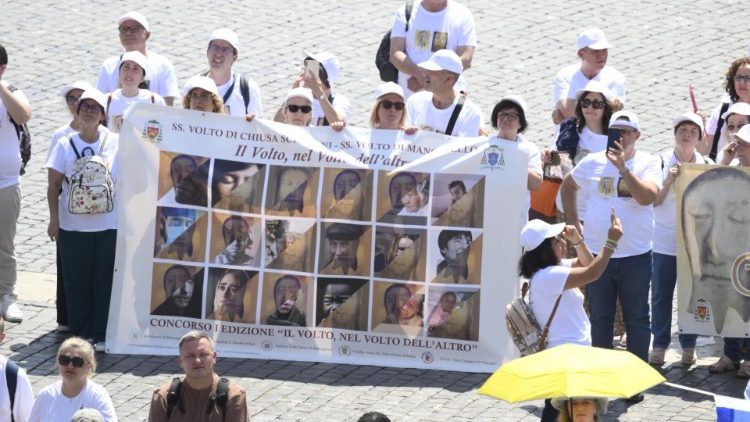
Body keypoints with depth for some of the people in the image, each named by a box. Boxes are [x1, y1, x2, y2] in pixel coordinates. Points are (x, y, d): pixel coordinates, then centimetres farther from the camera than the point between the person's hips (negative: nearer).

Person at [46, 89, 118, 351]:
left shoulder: (116, 143, 0)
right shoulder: (65, 145, 1)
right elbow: (54, 185, 3)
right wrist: (54, 219, -2)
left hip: (110, 226, 0)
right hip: (73, 227, 0)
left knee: (105, 281, 3)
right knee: (77, 282, 4)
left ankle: (102, 335, 11)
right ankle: (80, 333, 15)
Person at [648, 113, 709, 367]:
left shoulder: (706, 165, 2)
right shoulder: (662, 162, -1)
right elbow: (653, 201, -4)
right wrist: (669, 181, -19)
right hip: (664, 243, 0)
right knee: (661, 296, 3)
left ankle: (688, 346, 13)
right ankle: (659, 345, 13)